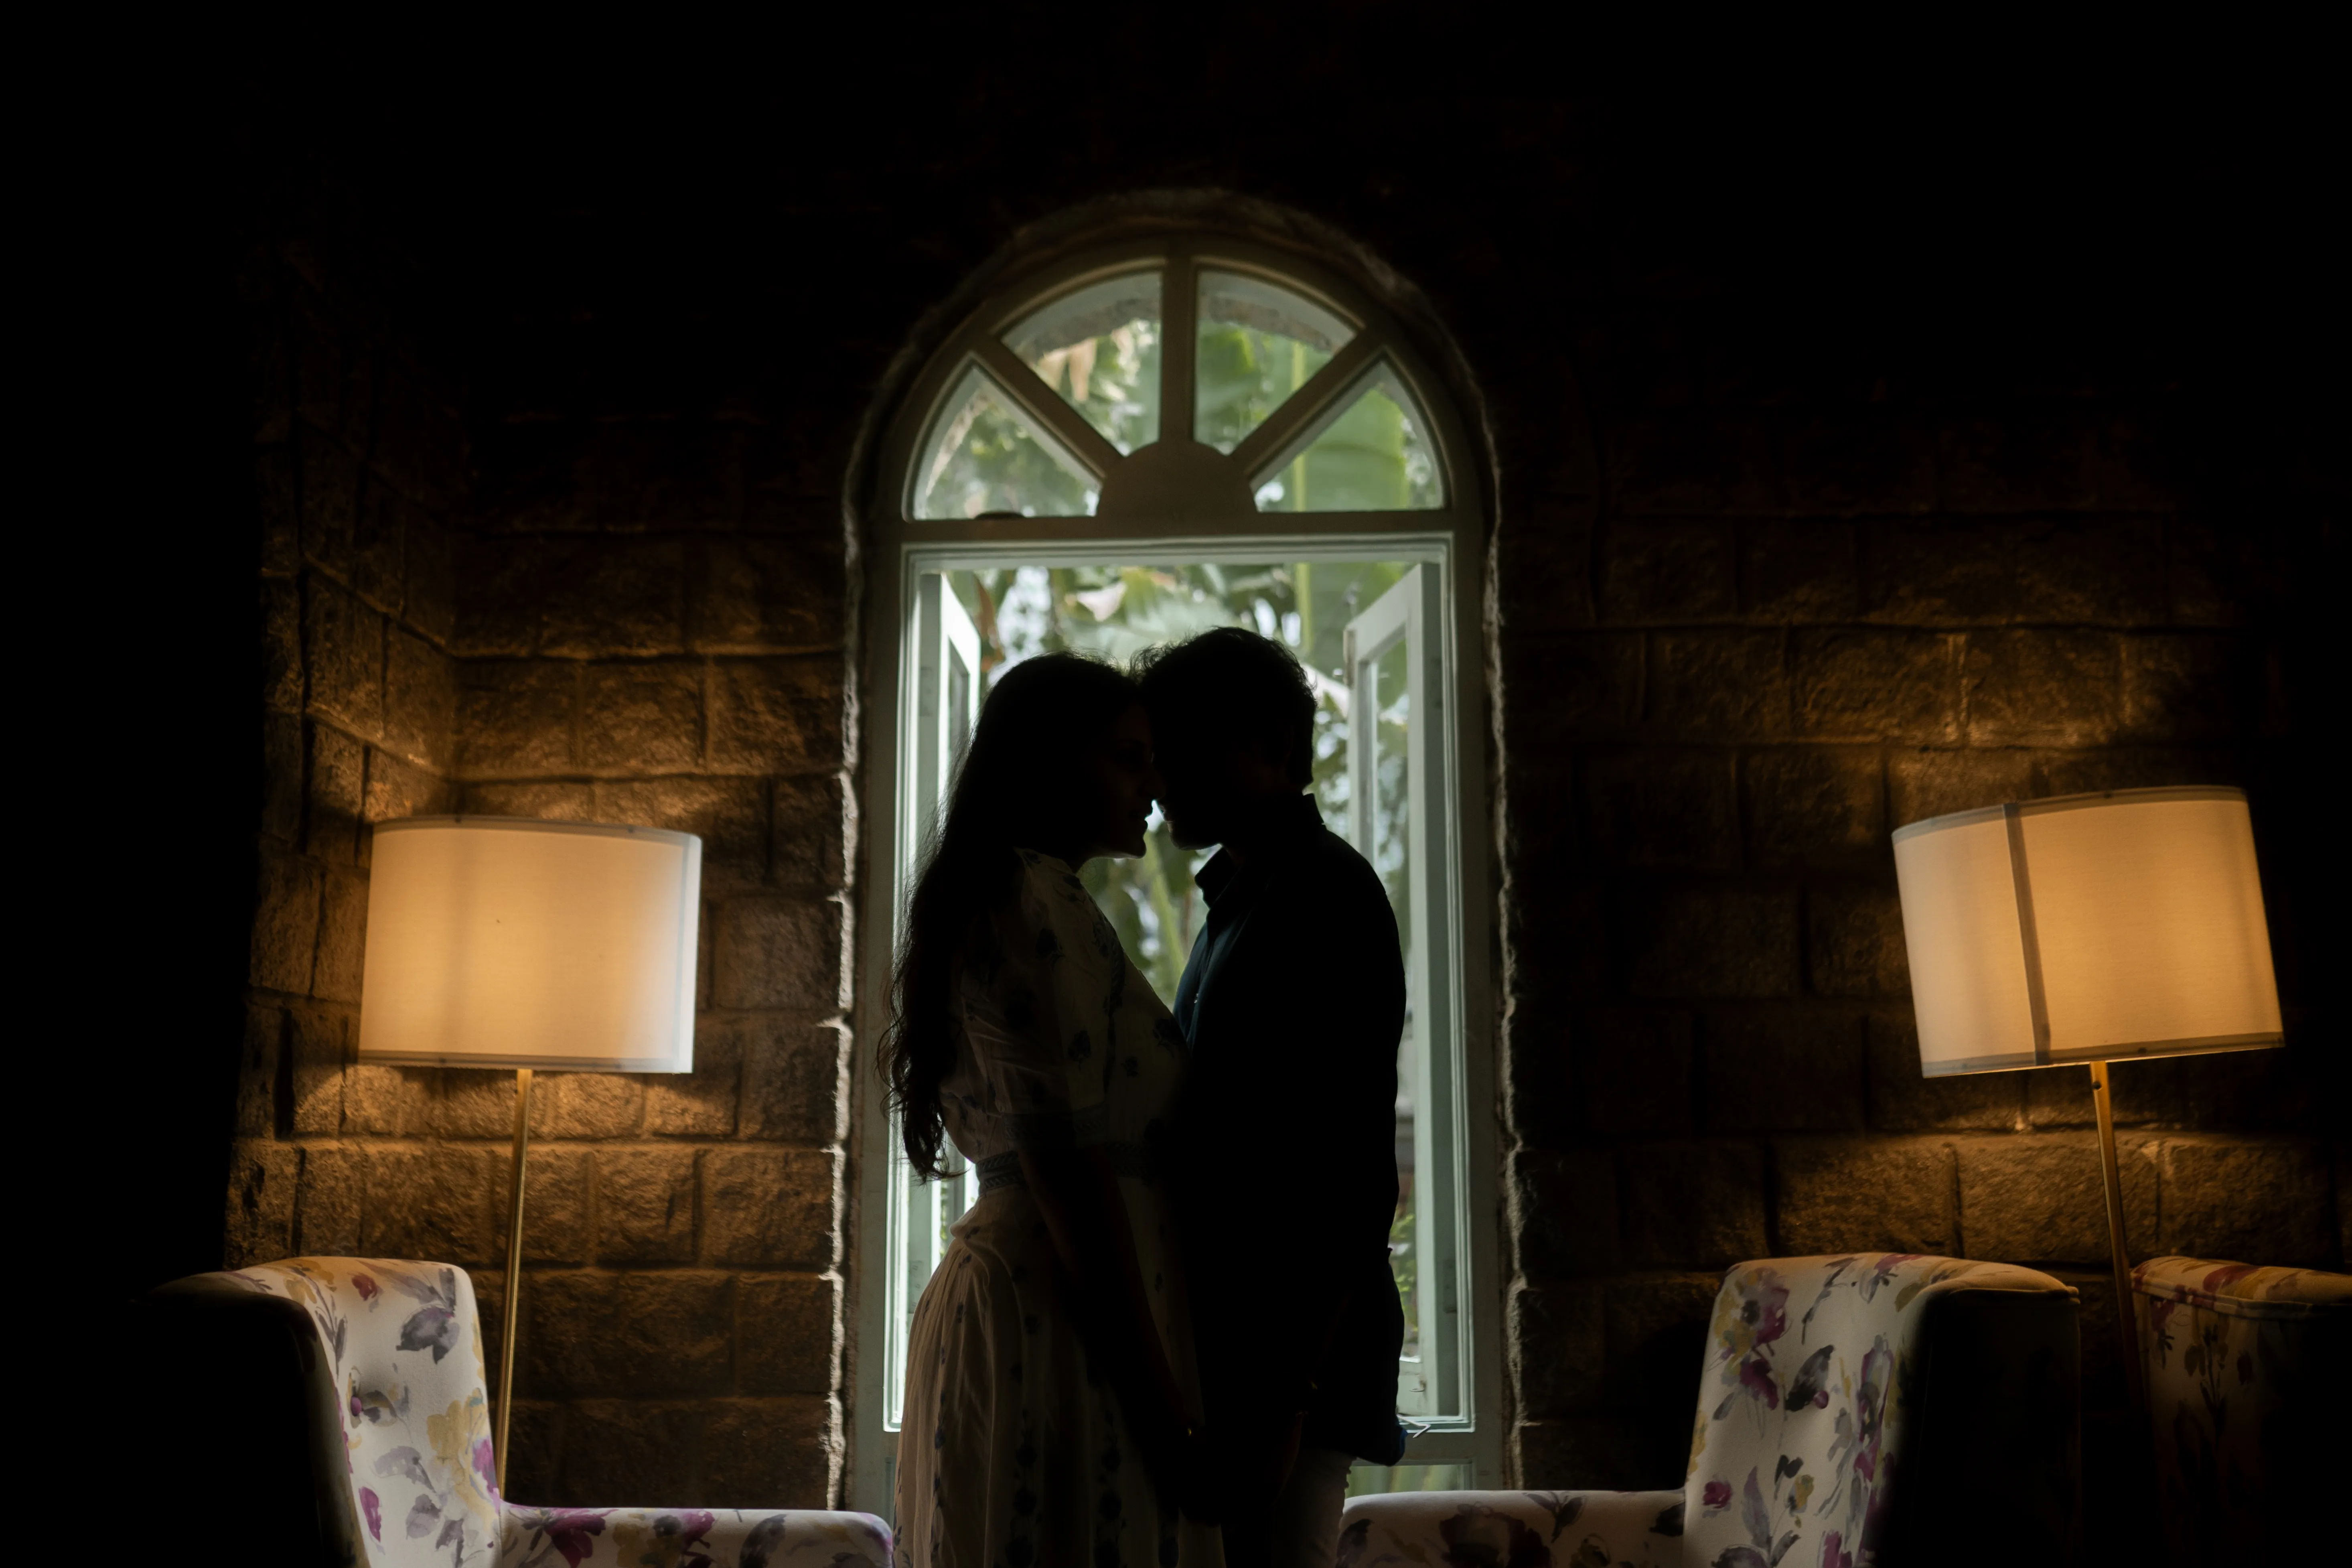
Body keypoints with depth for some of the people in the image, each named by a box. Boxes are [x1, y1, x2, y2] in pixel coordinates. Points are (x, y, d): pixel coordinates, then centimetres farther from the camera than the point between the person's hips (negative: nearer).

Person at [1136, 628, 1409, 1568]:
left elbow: (1355, 1169, -19)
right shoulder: (1242, 899, 16)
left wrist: (1288, 1391, -21)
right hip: (1230, 1341, 9)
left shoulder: (1326, 898, -13)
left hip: (1288, 1355, -9)